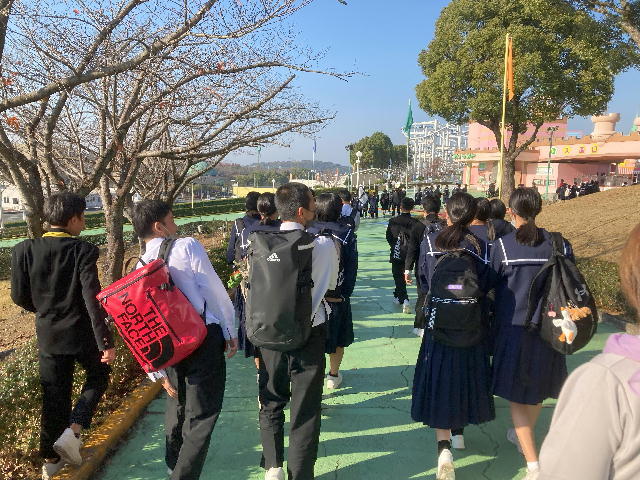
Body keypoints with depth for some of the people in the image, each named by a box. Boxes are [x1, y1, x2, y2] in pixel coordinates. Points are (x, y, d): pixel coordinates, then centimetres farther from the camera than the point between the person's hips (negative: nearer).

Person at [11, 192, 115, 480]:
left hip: (47, 335, 4)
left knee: (54, 396, 17)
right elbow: (93, 299, -21)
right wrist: (106, 342, -17)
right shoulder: (83, 251, -18)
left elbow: (18, 295, 0)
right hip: (81, 333, -4)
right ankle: (73, 430, 6)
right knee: (98, 376, 22)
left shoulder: (24, 250, -5)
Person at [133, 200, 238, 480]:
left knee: (177, 406, 26)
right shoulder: (187, 246, -9)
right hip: (206, 339, -6)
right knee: (201, 415, 3)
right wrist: (230, 331, 0)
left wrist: (158, 371, 12)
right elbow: (214, 290, -11)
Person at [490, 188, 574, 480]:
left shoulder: (502, 246, -13)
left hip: (513, 327, -4)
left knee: (516, 394, 7)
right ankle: (524, 437, 44)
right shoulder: (559, 244, -4)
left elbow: (490, 287, -6)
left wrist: (491, 320, 11)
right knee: (537, 388, 23)